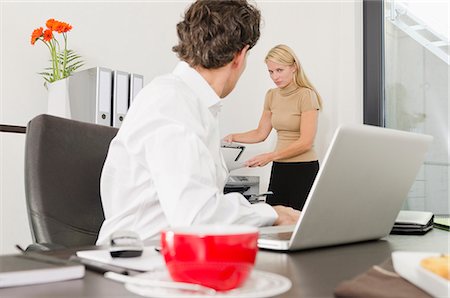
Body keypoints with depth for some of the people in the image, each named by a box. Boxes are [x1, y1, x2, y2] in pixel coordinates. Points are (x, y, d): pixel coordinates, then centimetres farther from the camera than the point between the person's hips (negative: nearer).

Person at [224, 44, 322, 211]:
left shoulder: (306, 95, -11)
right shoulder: (271, 96, 10)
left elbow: (305, 142, -16)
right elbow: (261, 133, 16)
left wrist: (270, 156, -23)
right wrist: (234, 137, 1)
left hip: (304, 169, -6)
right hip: (278, 169, 6)